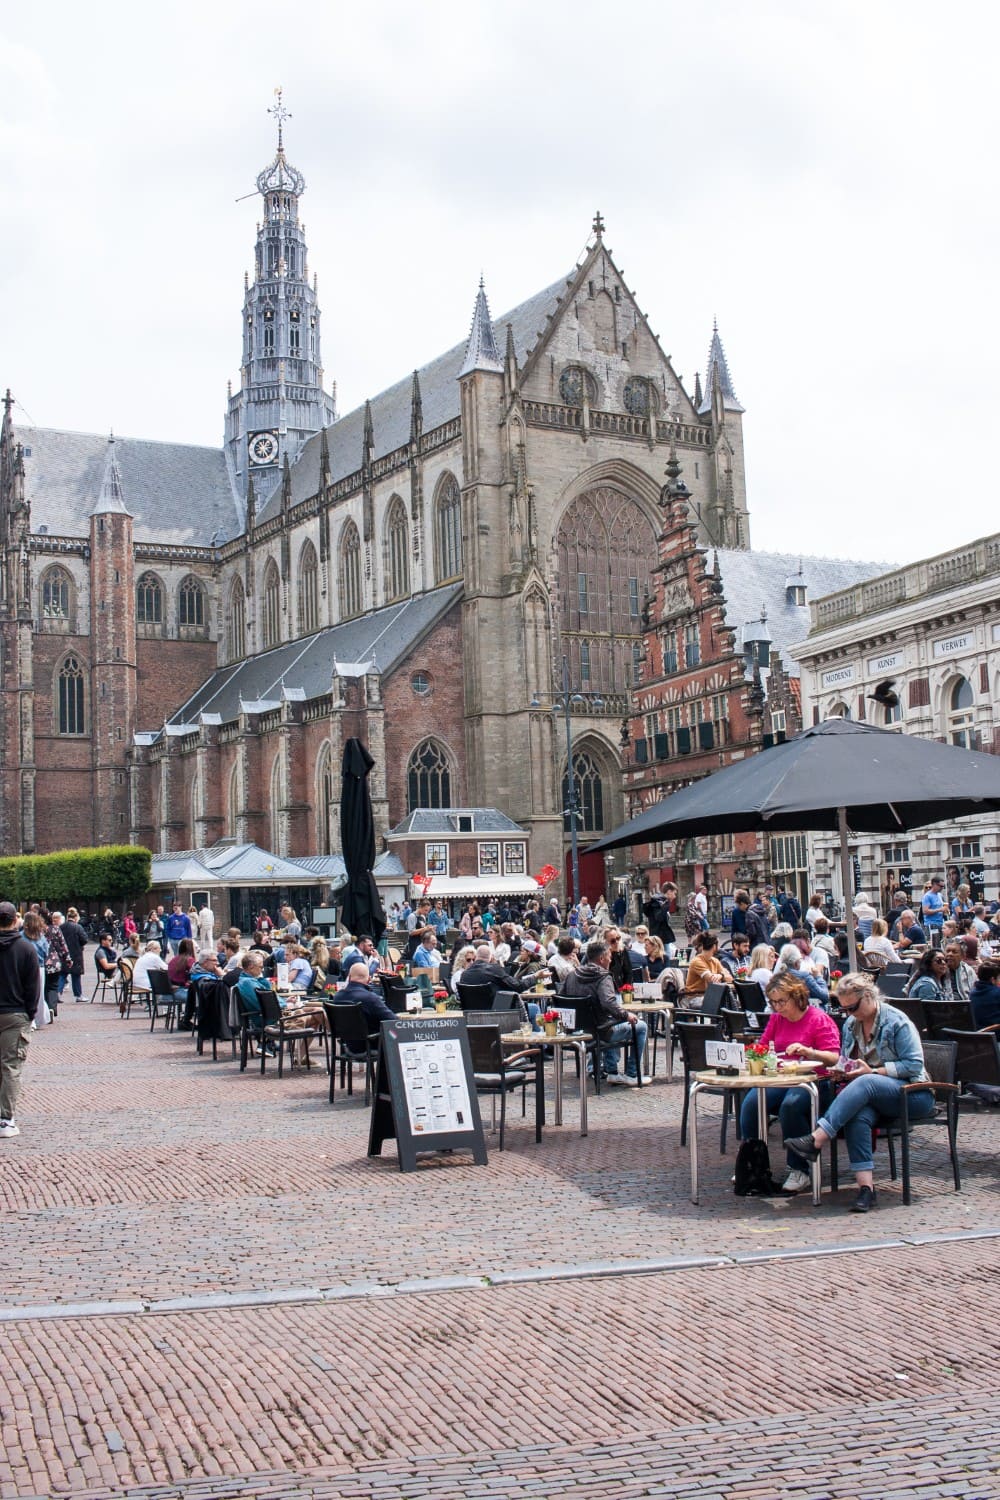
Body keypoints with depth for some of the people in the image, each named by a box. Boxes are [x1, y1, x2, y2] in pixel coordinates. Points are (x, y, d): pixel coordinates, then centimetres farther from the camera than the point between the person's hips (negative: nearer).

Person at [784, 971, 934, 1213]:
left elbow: (914, 1065, -12)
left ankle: (816, 1140, -46)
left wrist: (872, 1071, -18)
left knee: (865, 1083, -37)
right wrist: (842, 1071, 1)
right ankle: (865, 1187, -41)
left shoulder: (896, 1021, -6)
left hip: (912, 1096, -5)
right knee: (857, 1115, -34)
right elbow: (847, 1062, 25)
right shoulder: (850, 1025, 14)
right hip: (874, 1099, 5)